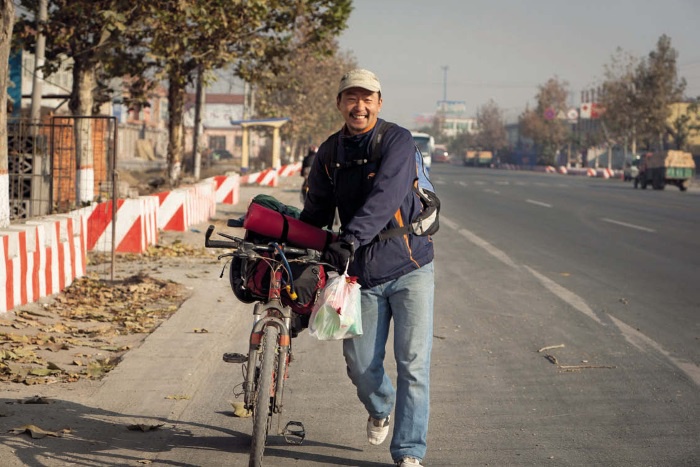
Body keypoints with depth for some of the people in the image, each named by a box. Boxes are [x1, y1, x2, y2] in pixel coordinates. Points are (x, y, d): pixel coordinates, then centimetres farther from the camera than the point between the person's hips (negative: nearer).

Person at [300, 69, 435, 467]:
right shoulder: (330, 153, 5)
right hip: (362, 273, 4)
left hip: (409, 269, -4)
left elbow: (385, 196, -27)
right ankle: (381, 410, 40)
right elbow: (317, 211, 15)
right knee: (361, 366, 6)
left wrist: (352, 238, -39)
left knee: (413, 364, -7)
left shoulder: (397, 141, -11)